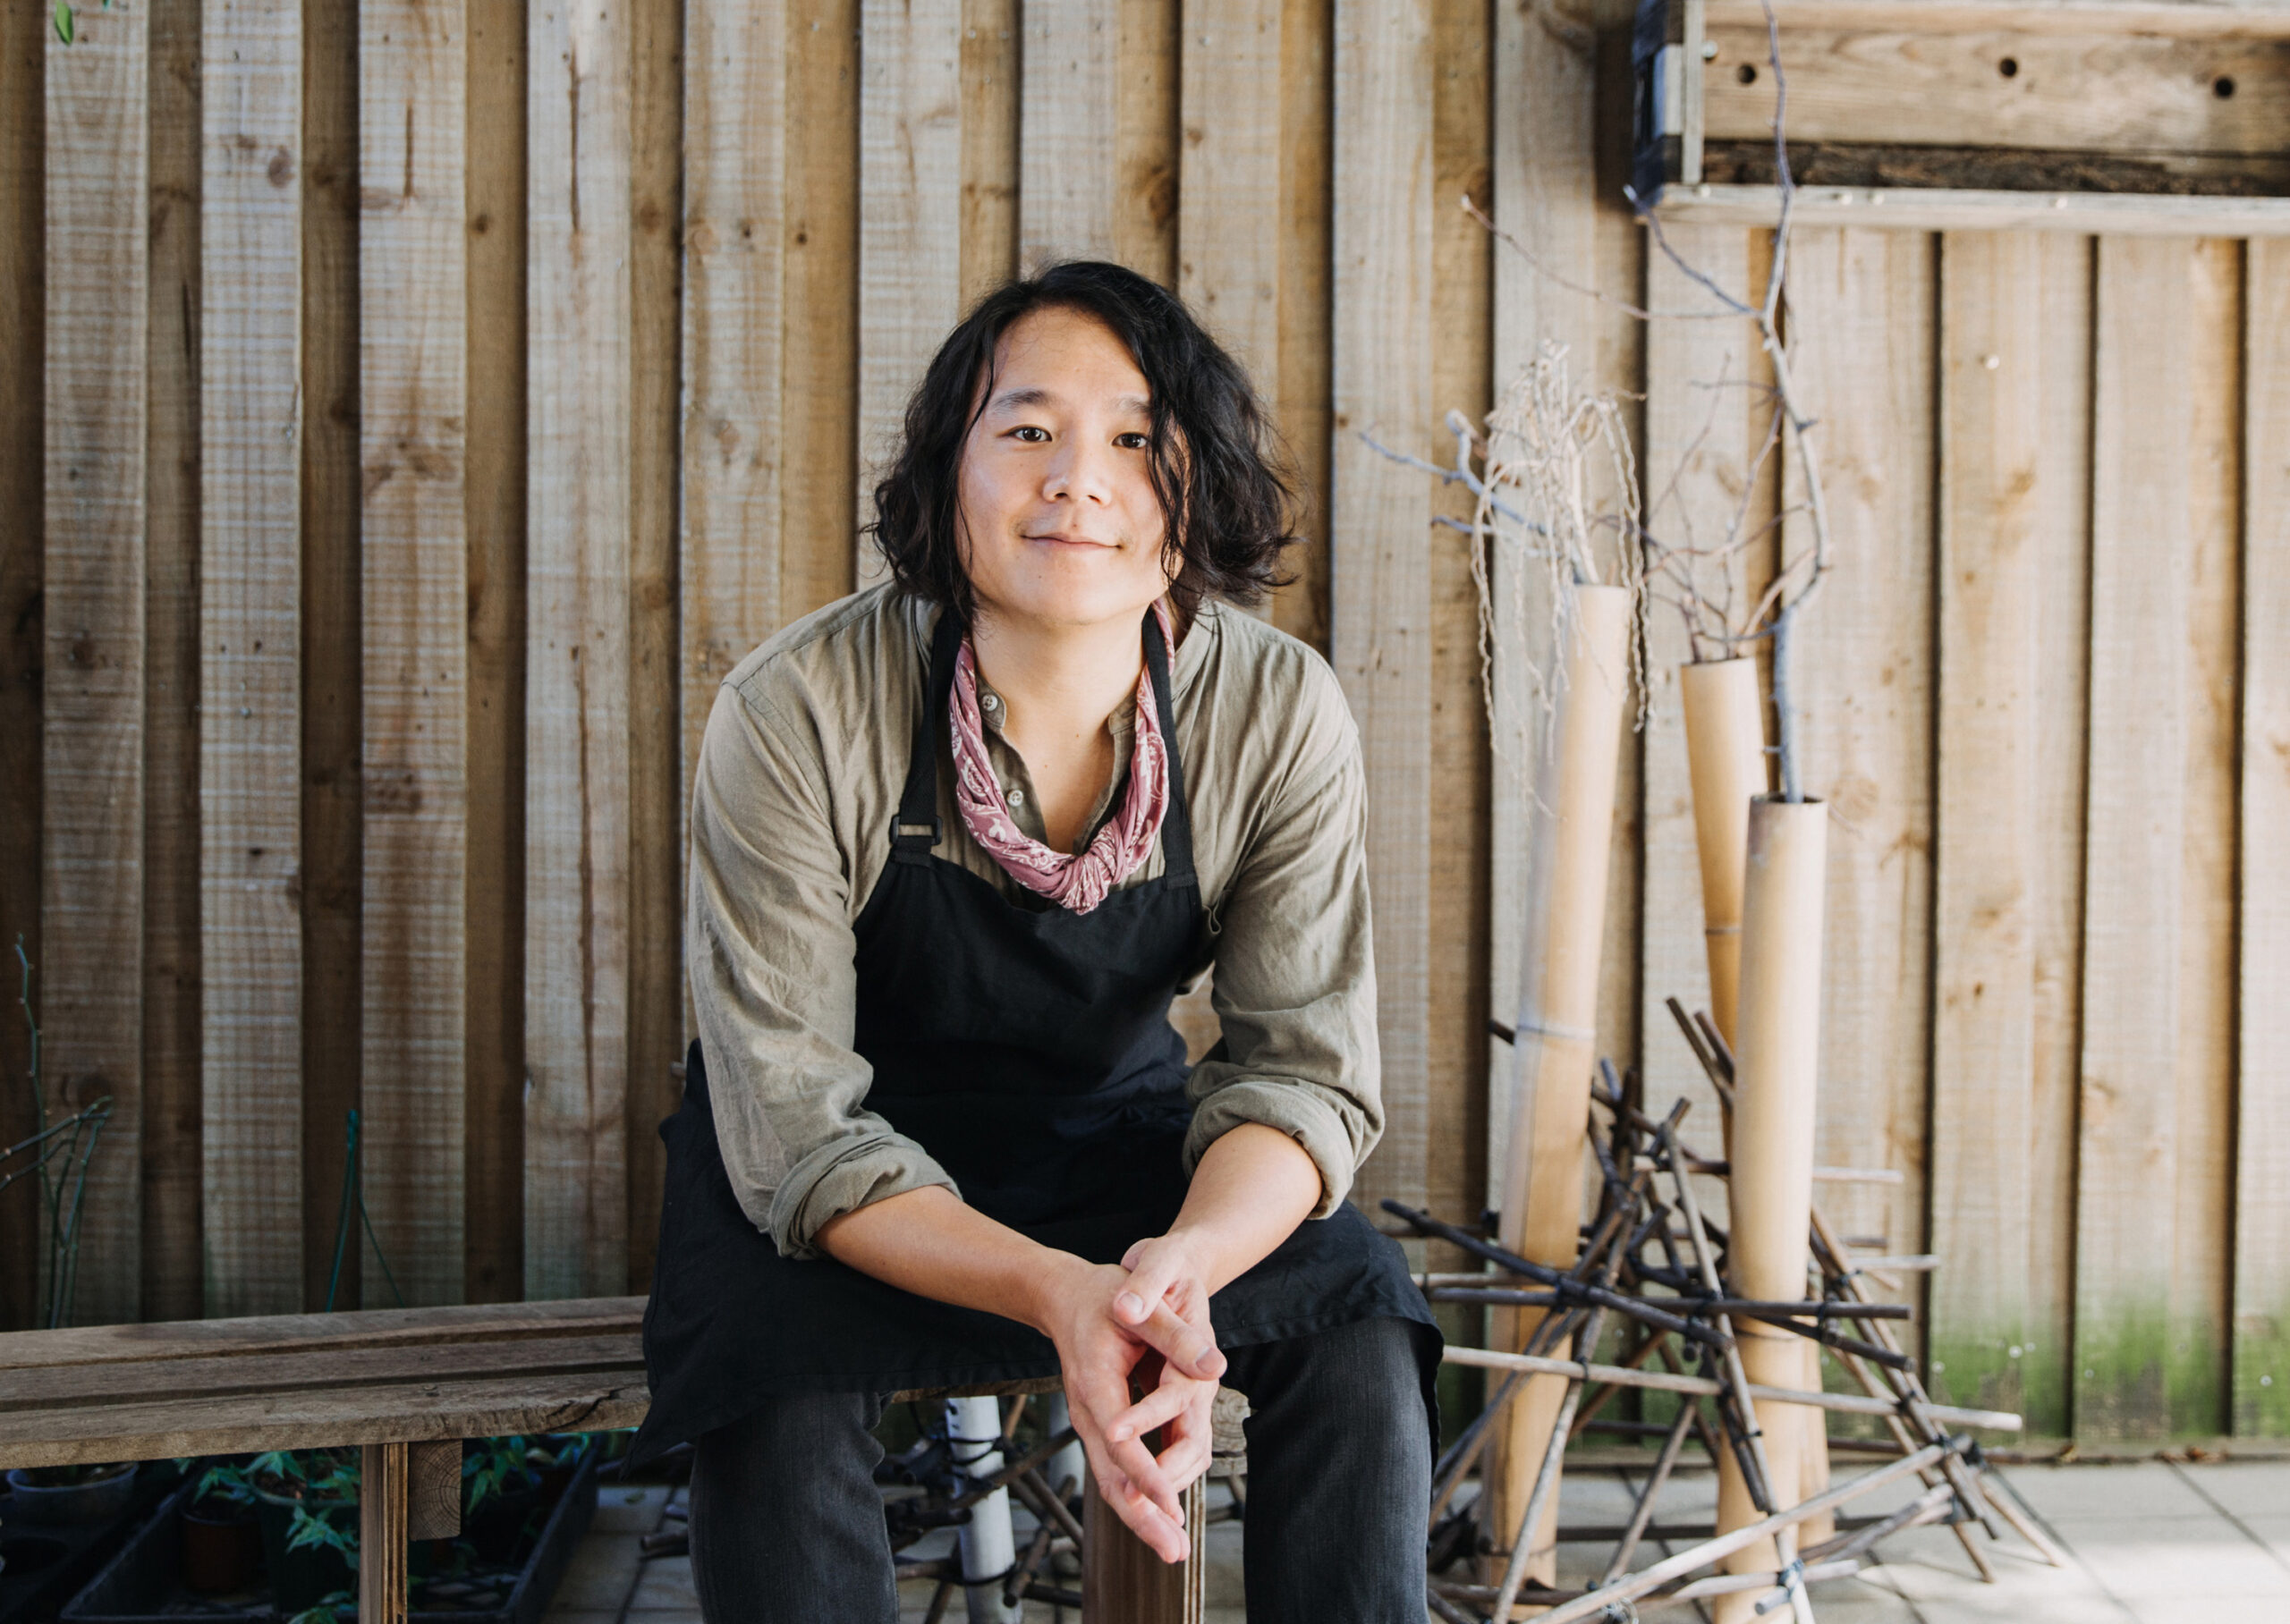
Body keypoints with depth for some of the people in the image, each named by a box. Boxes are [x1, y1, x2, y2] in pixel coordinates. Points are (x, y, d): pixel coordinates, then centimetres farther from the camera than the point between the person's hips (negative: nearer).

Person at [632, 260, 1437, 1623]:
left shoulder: (1283, 713, -18)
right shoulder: (795, 715, -26)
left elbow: (1308, 1064, -17)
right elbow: (793, 1129, -26)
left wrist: (1184, 1266, -41)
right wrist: (1058, 1296, -44)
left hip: (1116, 1124, 2)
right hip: (848, 1167, -2)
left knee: (1358, 1337, -23)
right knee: (783, 1403, -32)